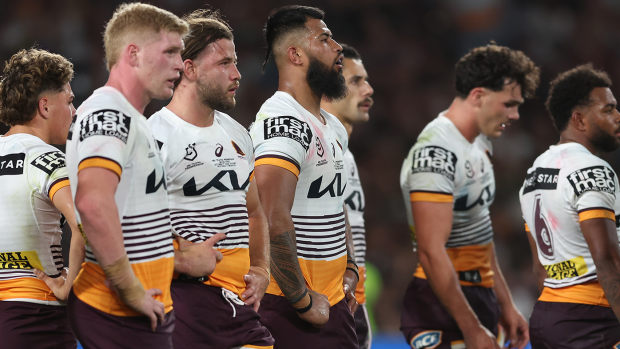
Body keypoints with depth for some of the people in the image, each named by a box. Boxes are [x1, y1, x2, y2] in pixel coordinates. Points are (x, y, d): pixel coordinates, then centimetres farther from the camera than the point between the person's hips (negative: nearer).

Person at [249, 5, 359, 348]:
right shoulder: (283, 122, -17)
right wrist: (303, 302, -21)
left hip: (335, 305, 10)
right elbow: (274, 222, -27)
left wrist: (349, 270, 15)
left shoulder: (333, 128, 16)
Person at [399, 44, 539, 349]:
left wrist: (505, 305, 21)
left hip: (478, 299, 9)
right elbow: (432, 253, -23)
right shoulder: (436, 154, -18)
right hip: (443, 310, -9)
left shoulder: (480, 144, 14)